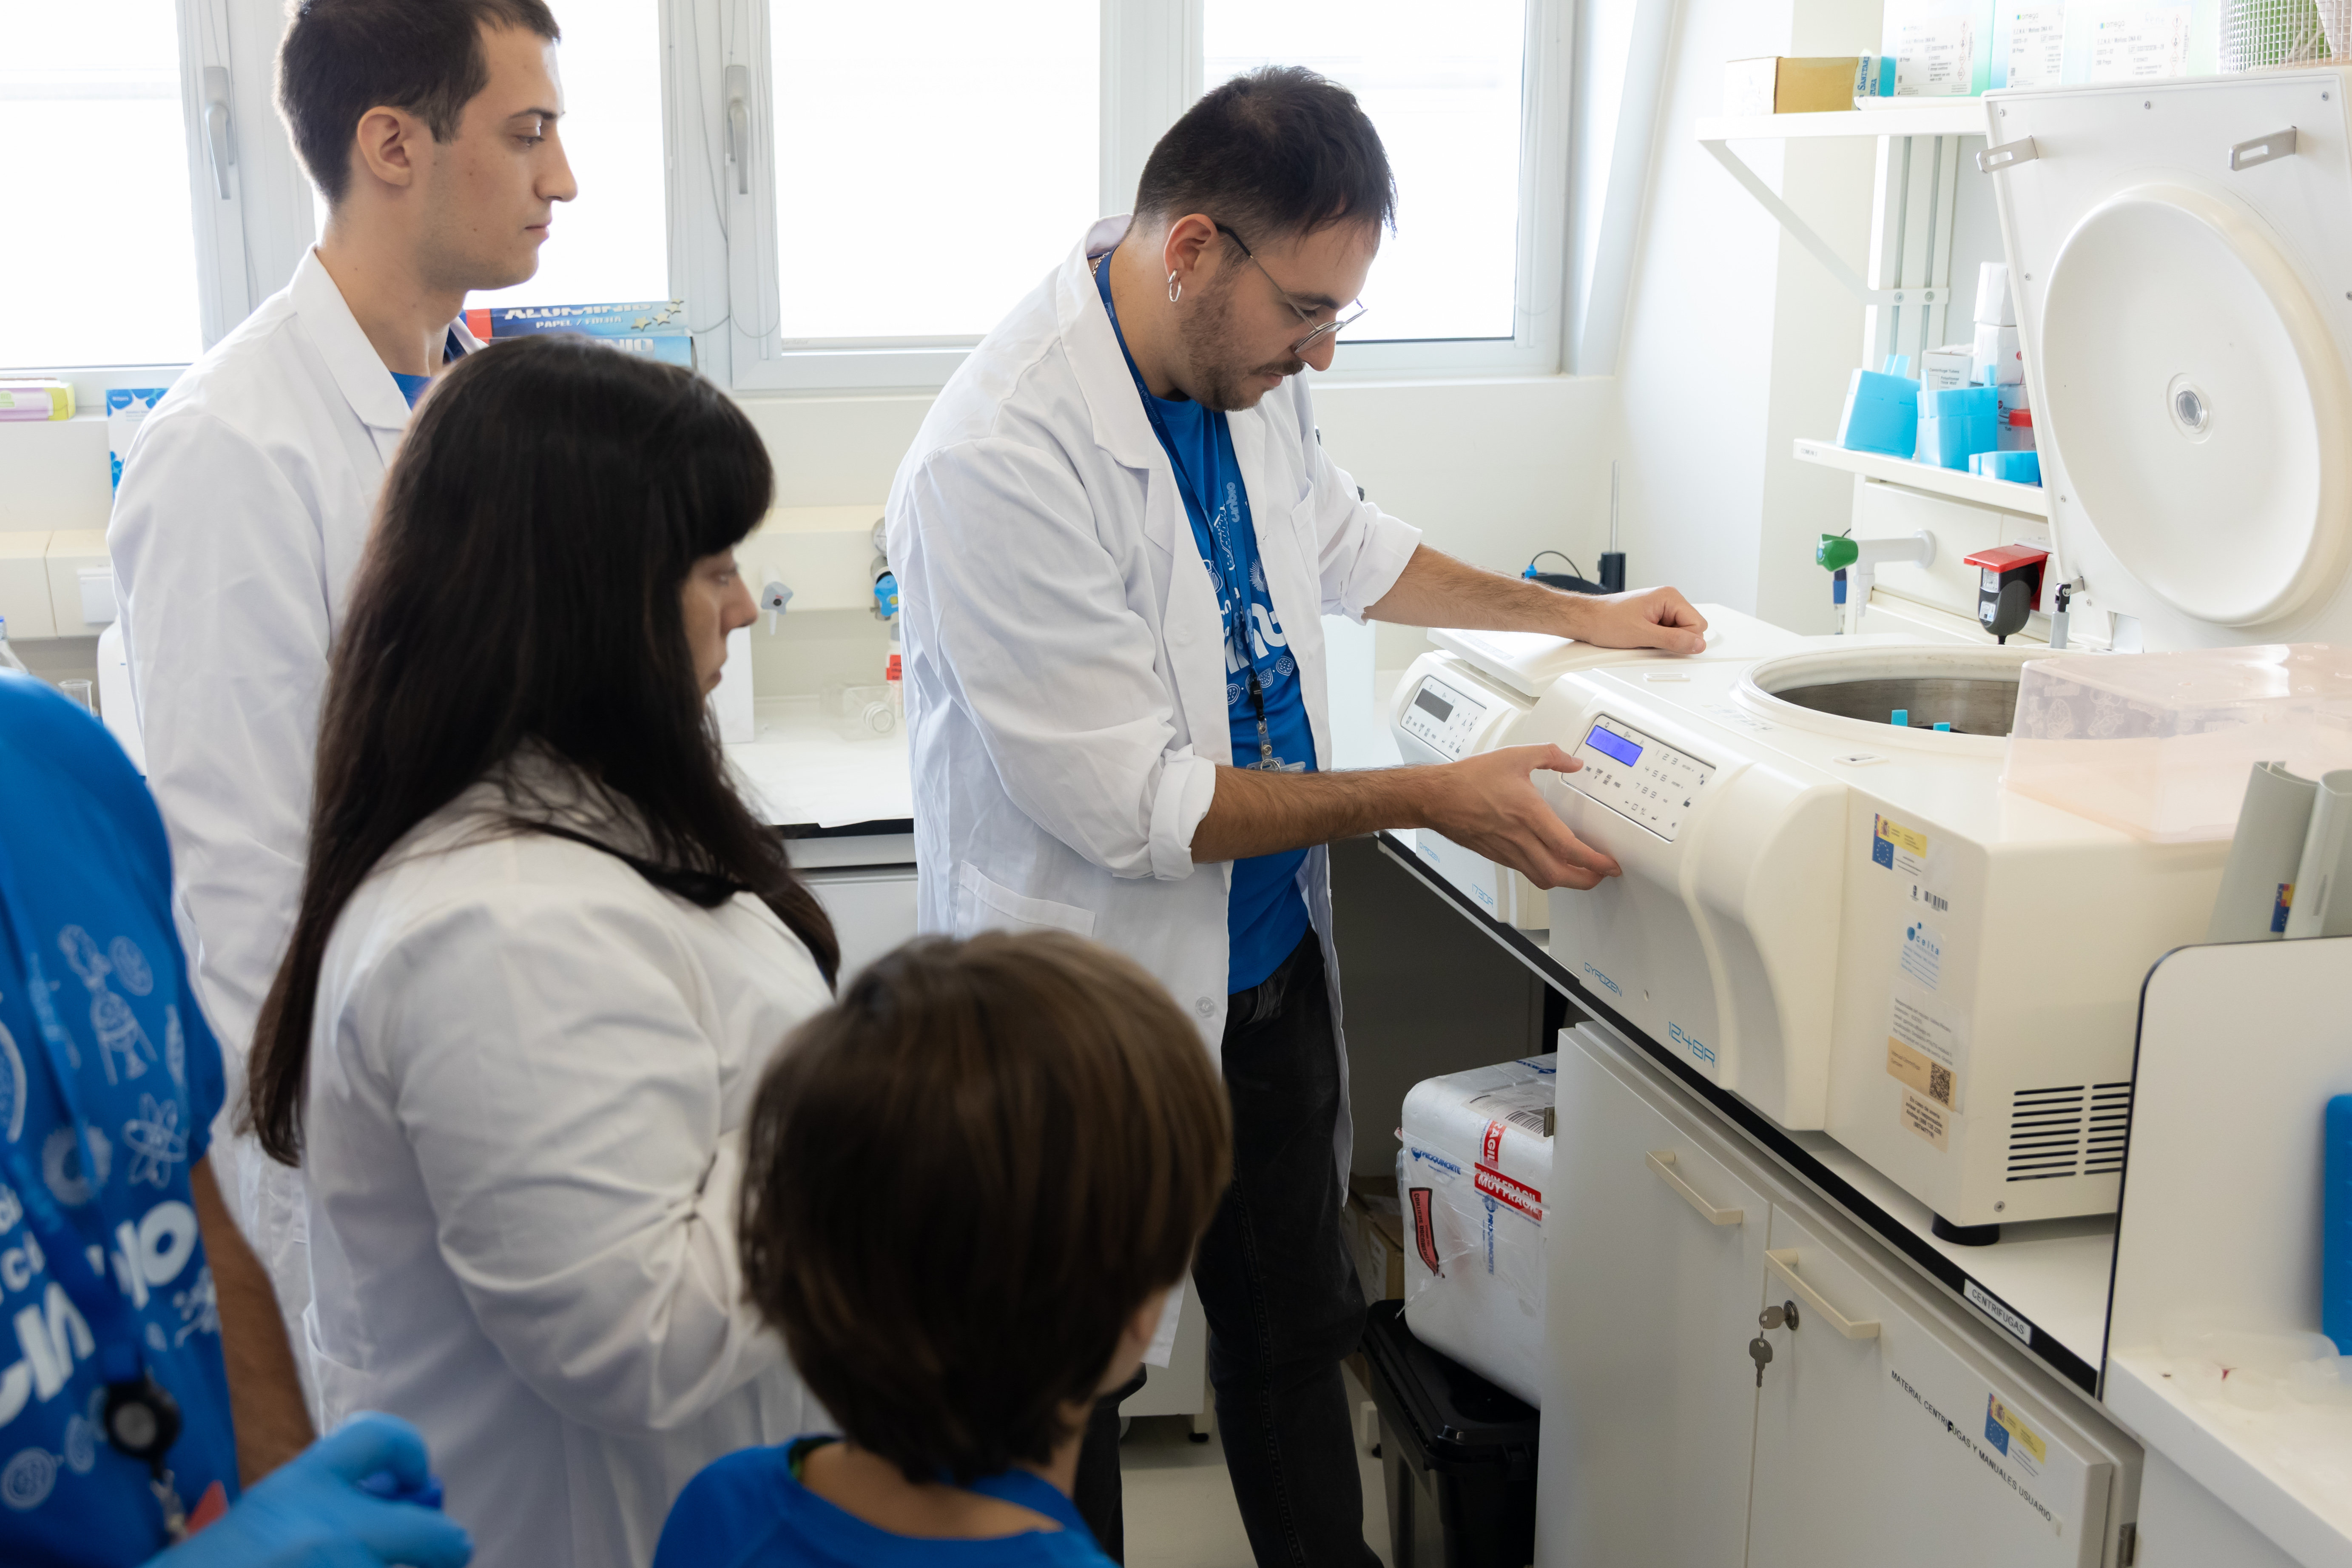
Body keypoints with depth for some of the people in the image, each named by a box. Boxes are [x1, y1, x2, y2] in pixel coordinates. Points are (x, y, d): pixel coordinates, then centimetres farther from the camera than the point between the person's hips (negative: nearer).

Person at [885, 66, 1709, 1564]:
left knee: (1295, 1324, 24)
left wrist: (1582, 616, 22)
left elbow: (1345, 543, 20)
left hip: (1273, 958, 8)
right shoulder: (1005, 456, -28)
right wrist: (1434, 800, -20)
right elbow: (1138, 809, -26)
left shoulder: (1247, 369, -3)